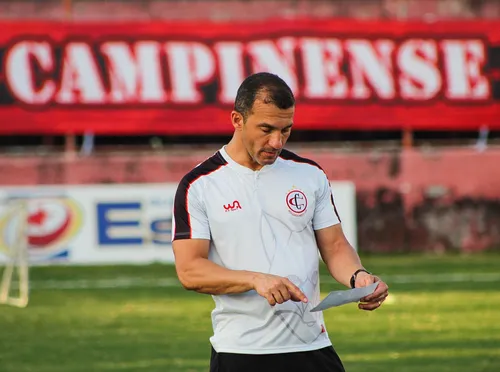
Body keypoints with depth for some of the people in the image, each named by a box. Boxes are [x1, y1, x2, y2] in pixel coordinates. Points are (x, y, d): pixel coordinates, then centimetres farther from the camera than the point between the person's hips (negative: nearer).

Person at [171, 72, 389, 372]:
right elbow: (189, 270, -9)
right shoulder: (198, 186, -3)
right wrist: (256, 279, -23)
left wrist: (357, 277, -11)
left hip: (312, 346, 3)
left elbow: (334, 246, 11)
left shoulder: (310, 174, 8)